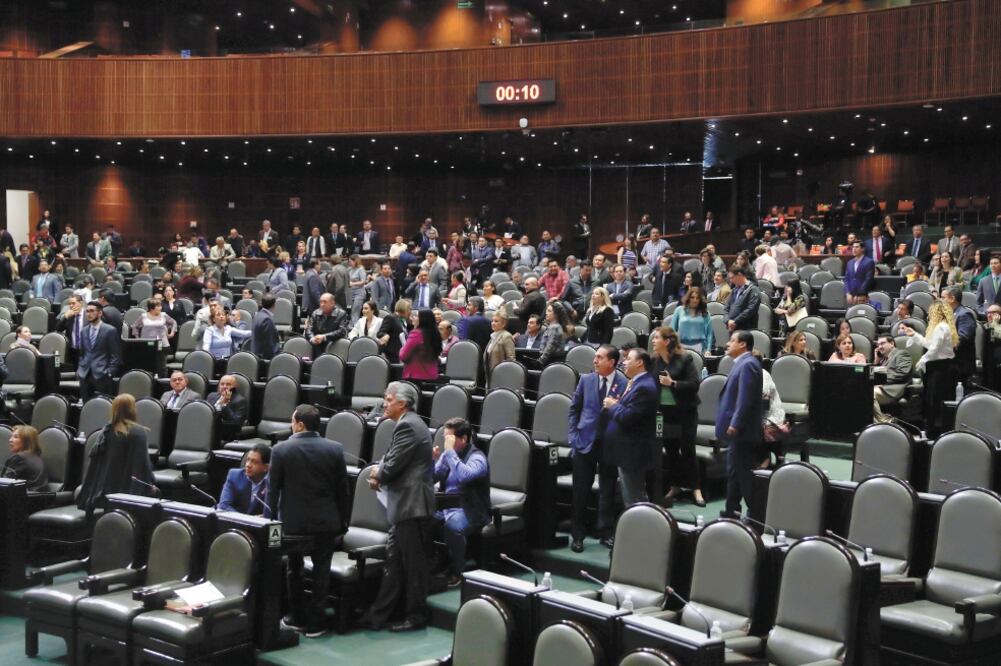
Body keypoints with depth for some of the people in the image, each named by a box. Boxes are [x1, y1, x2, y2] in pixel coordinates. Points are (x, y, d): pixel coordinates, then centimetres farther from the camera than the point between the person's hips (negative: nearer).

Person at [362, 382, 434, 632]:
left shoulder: (407, 426, -17)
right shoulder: (411, 423, 16)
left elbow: (393, 465, -19)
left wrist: (378, 473, 2)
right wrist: (380, 475, 2)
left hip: (411, 504, -11)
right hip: (407, 504, 11)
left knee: (413, 562, -1)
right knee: (393, 558, 12)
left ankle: (416, 616, 8)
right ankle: (378, 615, 17)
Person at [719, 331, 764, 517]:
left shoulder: (747, 364, -17)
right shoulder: (742, 363, 16)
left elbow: (745, 398, -23)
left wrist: (735, 424, -24)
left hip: (741, 431, -11)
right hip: (737, 431, 11)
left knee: (745, 474, -5)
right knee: (734, 473, 16)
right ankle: (732, 512, 24)